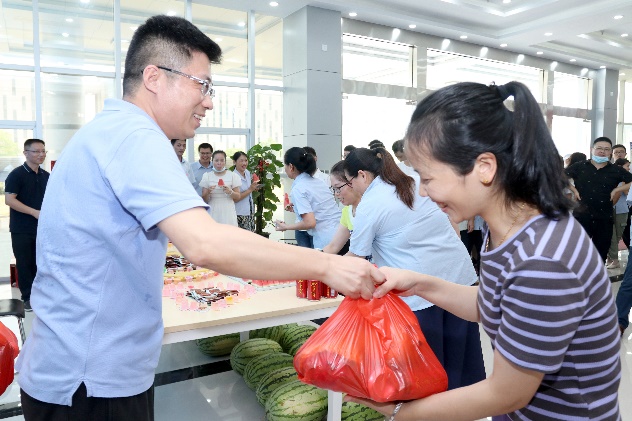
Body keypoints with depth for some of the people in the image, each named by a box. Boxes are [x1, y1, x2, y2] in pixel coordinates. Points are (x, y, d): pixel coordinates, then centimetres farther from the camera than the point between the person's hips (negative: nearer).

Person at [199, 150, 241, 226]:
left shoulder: (232, 175, 3)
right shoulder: (207, 176, 6)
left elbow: (238, 196, 5)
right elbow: (205, 200, 7)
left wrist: (230, 192, -14)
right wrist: (208, 192, -14)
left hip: (228, 213, -1)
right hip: (213, 213, 1)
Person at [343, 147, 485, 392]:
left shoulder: (369, 205, -7)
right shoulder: (414, 183, 11)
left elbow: (355, 259, 1)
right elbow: (452, 224, 18)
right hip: (461, 275, 7)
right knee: (461, 357, 18)